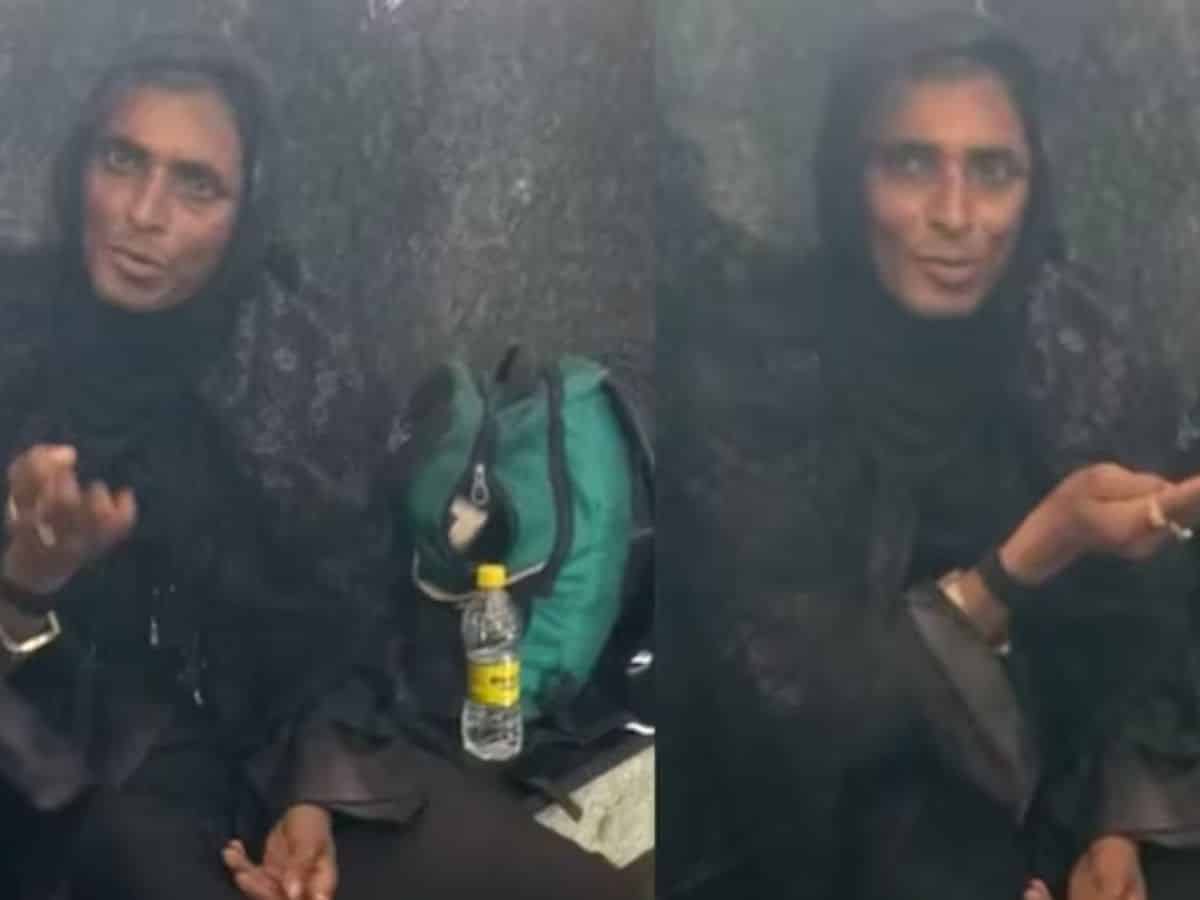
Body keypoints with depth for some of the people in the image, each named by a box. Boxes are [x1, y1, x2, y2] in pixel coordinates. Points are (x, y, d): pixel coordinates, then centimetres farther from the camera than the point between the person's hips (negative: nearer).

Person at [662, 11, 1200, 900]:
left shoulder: (1083, 337, -8)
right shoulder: (751, 375, -17)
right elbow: (797, 705, -18)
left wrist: (1123, 825, -14)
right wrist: (1034, 555, -26)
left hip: (1087, 762, 3)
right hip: (865, 796, -2)